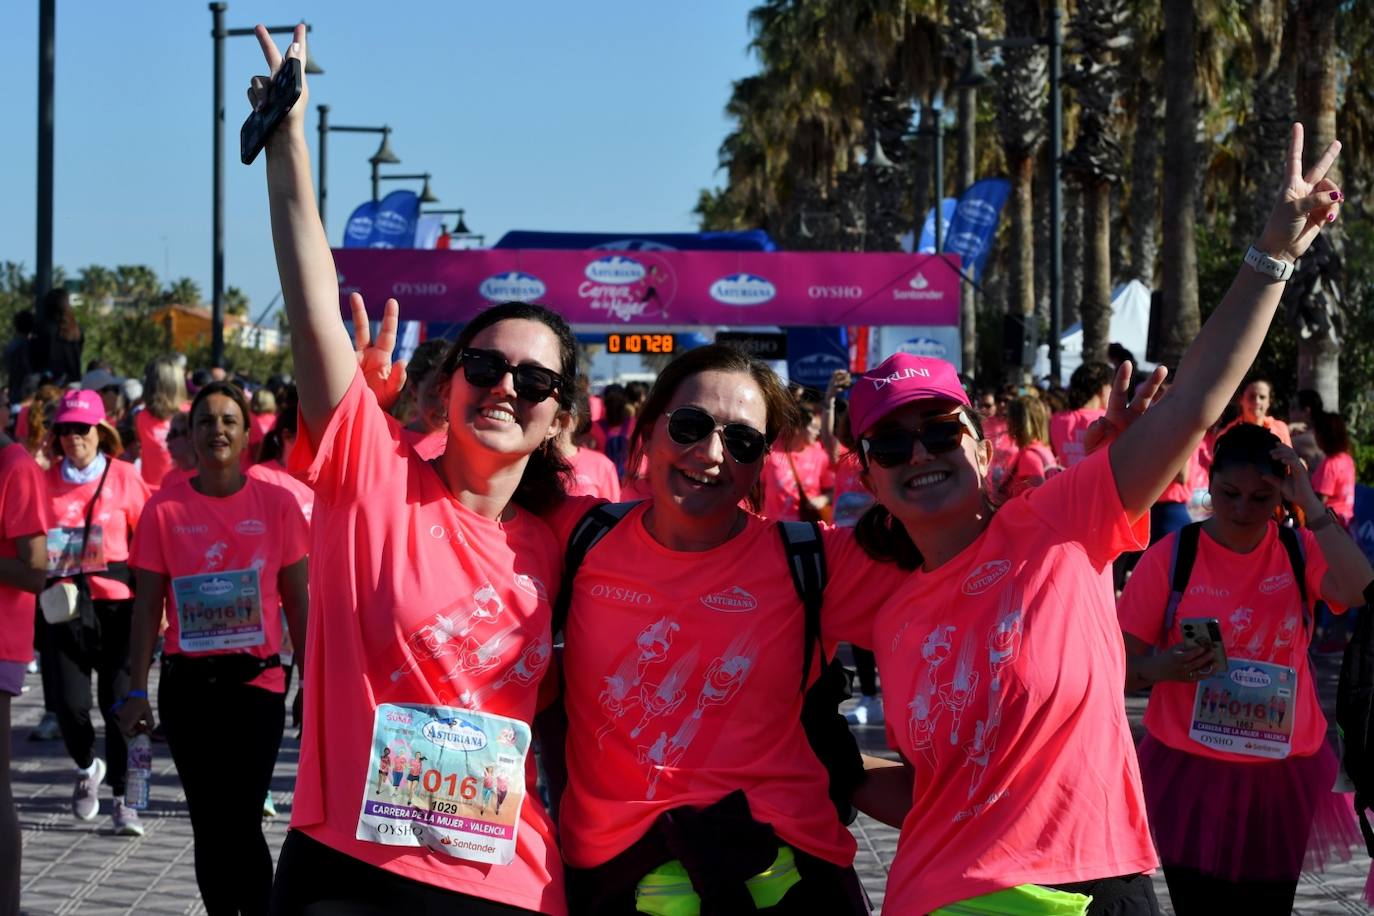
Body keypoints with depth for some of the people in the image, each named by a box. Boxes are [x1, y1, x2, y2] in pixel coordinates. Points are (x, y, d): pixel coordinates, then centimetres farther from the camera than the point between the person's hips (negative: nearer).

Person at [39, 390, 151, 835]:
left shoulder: (124, 476, 0)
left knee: (117, 703, -1)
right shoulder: (45, 480, 6)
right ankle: (87, 769, 30)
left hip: (116, 604, -2)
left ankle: (123, 802, 13)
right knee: (70, 704, -1)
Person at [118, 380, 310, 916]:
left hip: (256, 682, -2)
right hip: (187, 685, 2)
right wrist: (136, 691, -3)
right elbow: (147, 606, 2)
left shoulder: (277, 504, -1)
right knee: (208, 824, 9)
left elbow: (298, 602, 3)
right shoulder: (164, 508, 1)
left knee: (241, 822, -8)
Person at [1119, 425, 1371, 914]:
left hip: (1283, 774, 2)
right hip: (1190, 773, -2)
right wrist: (1164, 667, -26)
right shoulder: (1169, 557, -7)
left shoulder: (1302, 550, -1)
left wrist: (1309, 502, -21)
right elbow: (1123, 666, -5)